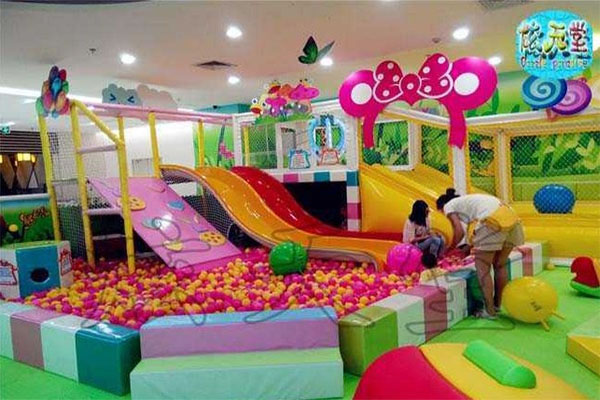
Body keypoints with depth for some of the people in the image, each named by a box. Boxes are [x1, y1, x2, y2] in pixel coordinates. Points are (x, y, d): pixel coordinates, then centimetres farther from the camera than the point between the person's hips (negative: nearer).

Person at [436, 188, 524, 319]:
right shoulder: (466, 201, 35)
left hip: (494, 220, -8)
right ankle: (497, 305, 31)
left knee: (482, 268, 4)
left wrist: (449, 250, 13)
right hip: (511, 216, 8)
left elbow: (459, 232, 0)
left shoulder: (449, 206, 13)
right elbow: (480, 232, 28)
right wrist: (468, 248, 34)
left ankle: (489, 311, 7)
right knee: (500, 265, 20)